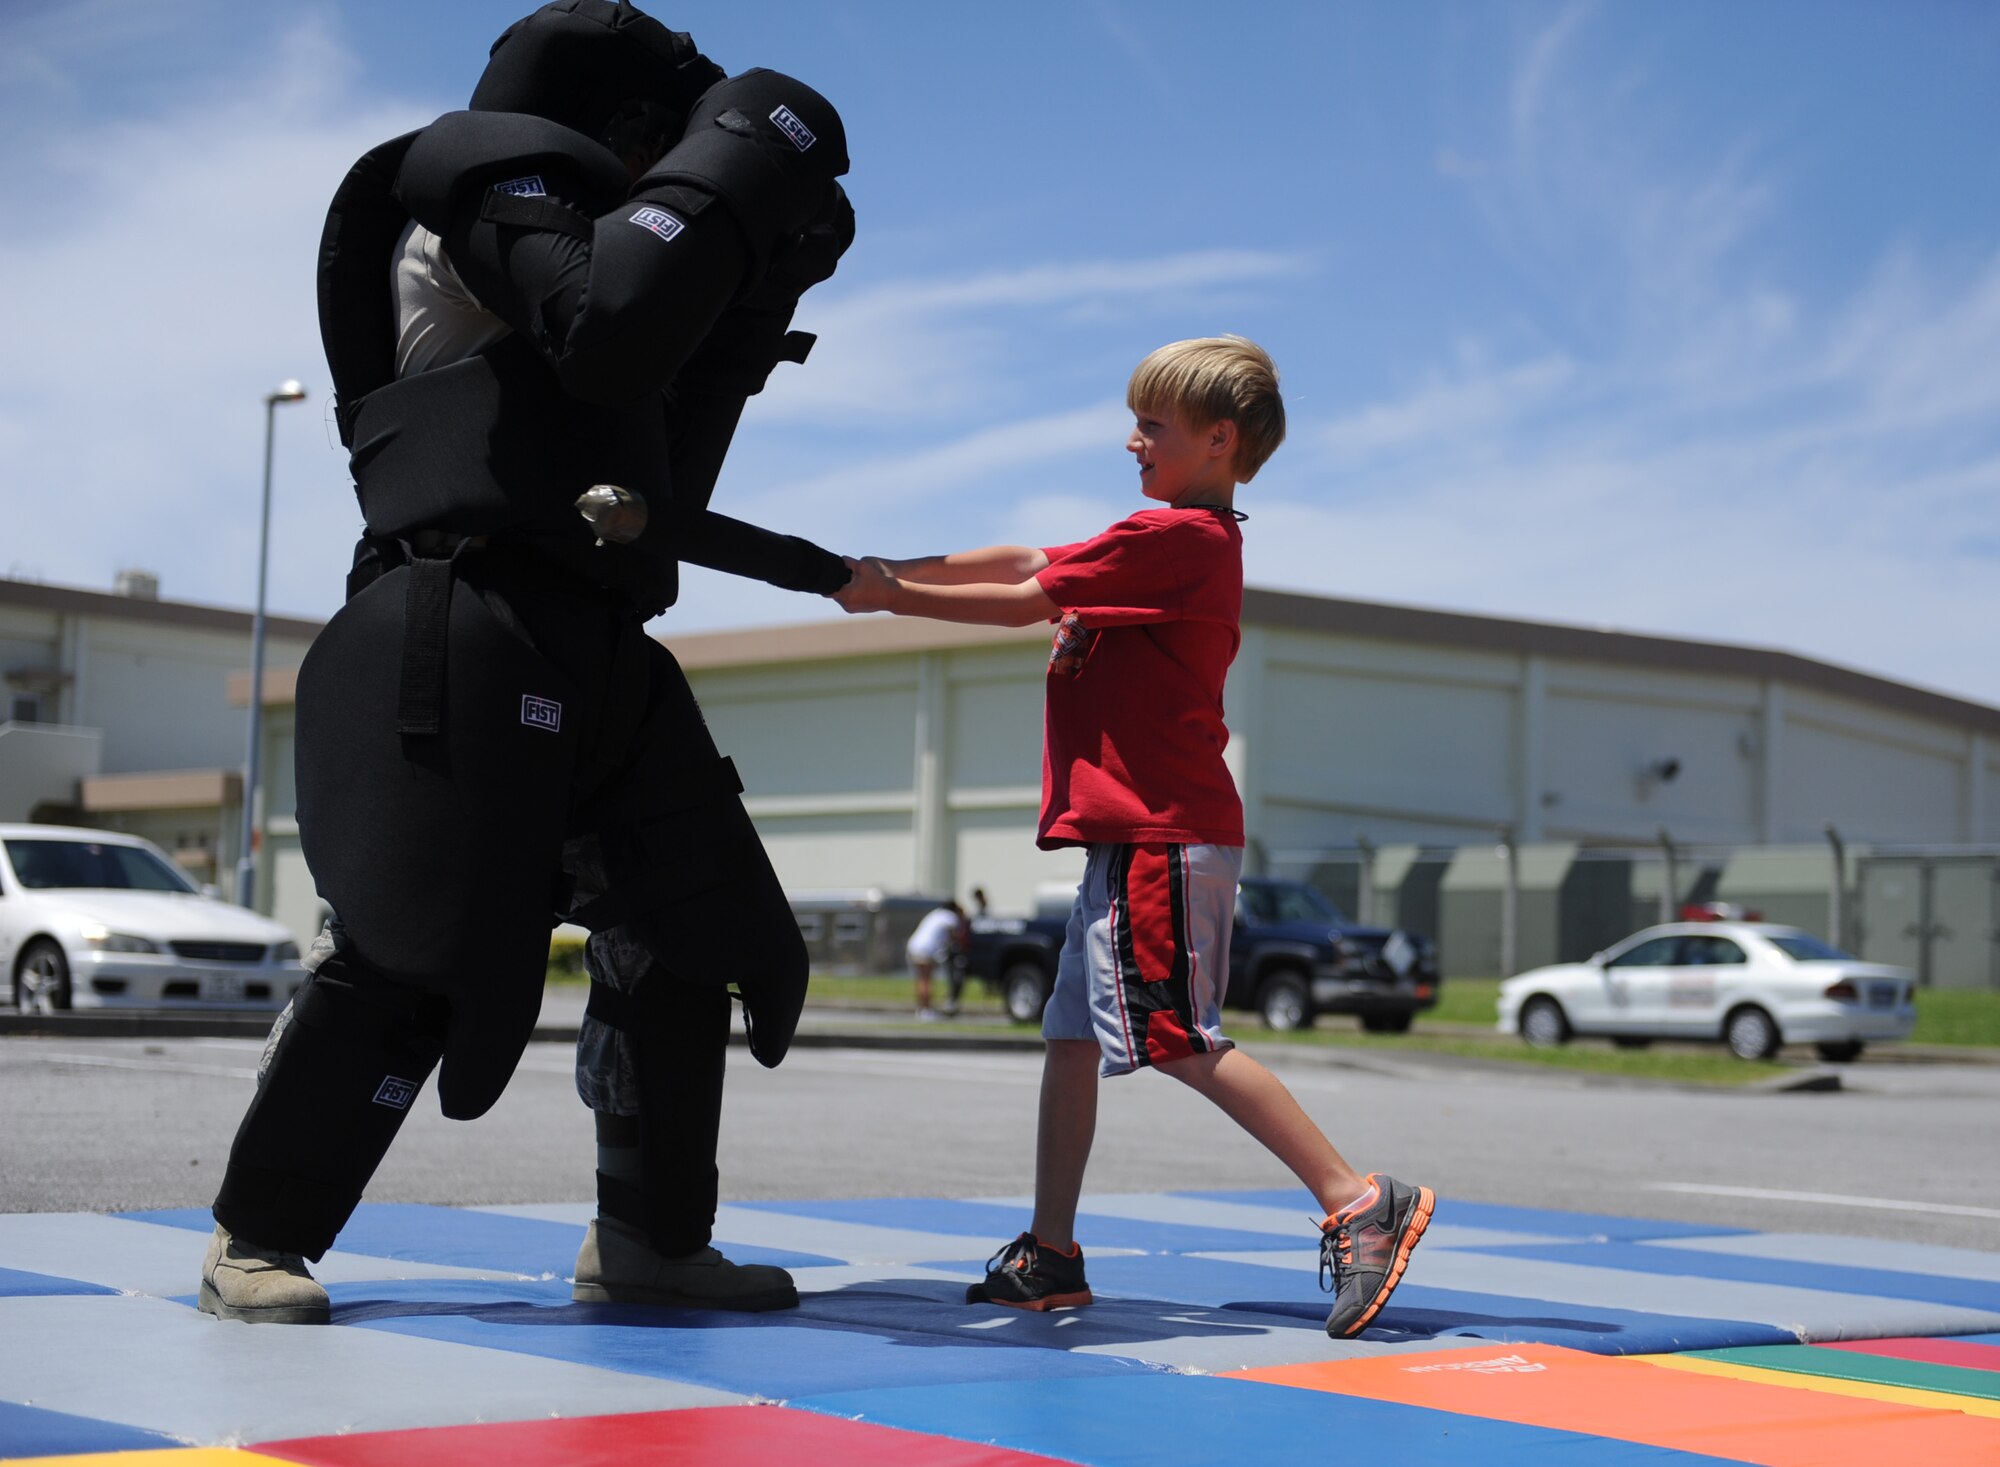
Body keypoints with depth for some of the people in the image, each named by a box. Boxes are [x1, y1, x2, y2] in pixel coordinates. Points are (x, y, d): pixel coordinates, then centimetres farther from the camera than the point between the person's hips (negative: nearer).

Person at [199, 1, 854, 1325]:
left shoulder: (569, 229, 27)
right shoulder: (497, 182, 1)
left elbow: (656, 486, 24)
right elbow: (609, 337, -20)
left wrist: (762, 296, 21)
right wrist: (732, 171, -10)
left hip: (595, 652, 10)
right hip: (477, 631, -10)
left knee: (695, 929, 6)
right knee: (417, 949, -12)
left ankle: (650, 1241, 12)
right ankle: (261, 1239, -1)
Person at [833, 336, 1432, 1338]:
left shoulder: (1176, 535, -12)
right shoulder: (1188, 541, 19)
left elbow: (1024, 602, -10)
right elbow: (1026, 562, 22)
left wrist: (894, 596, -1)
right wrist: (900, 572, 15)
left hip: (1159, 837, -10)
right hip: (1135, 833, 10)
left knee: (1181, 1041, -12)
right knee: (1072, 1033, 11)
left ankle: (1357, 1203, -10)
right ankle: (1051, 1256, 16)